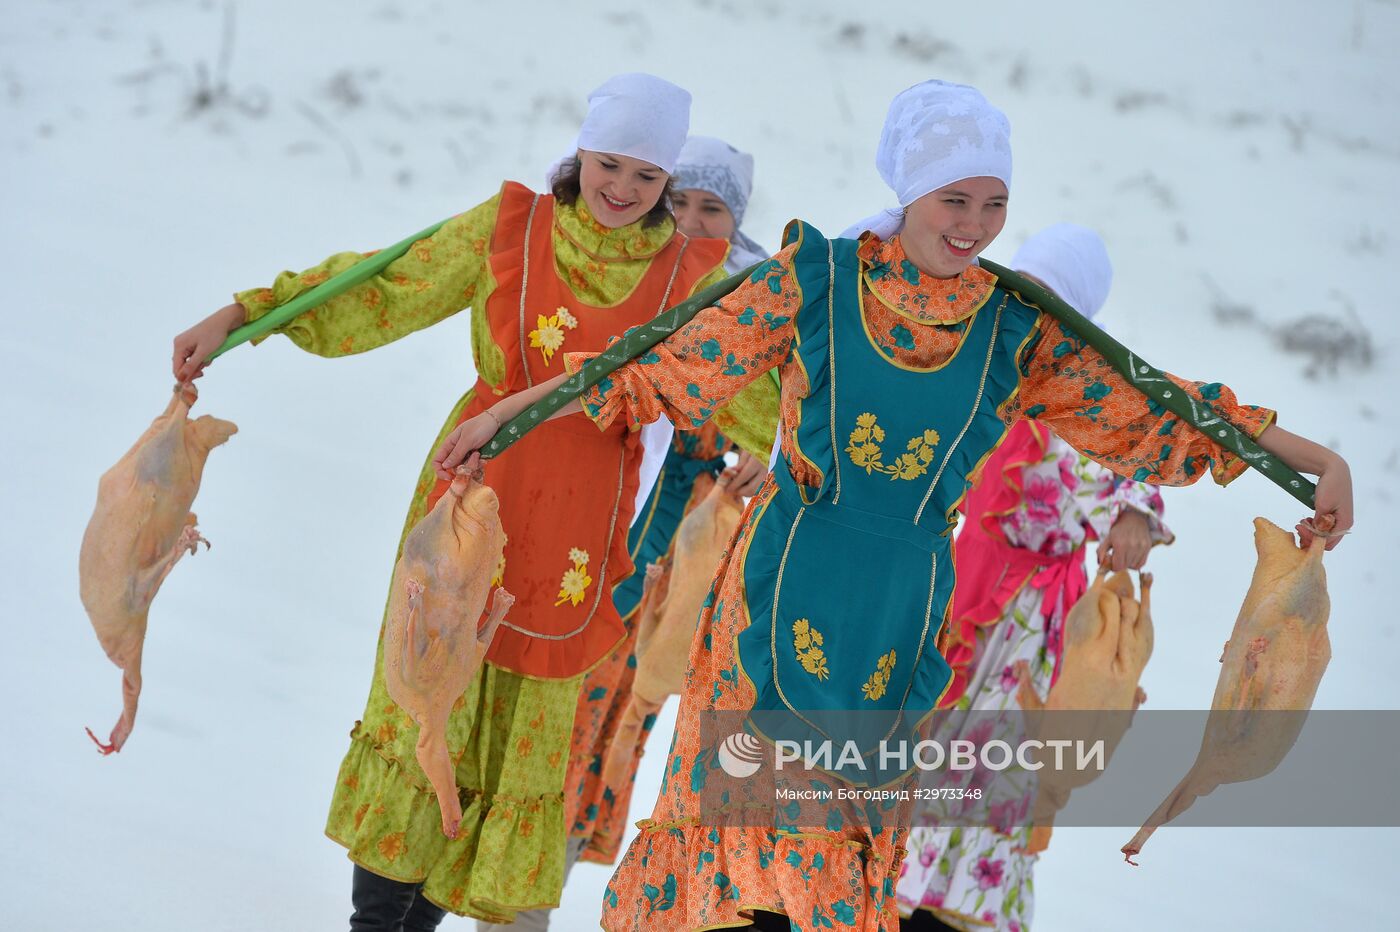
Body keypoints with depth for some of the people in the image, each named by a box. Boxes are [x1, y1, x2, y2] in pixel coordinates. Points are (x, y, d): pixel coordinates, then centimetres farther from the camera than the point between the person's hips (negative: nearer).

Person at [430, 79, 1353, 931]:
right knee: (754, 794, -1)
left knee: (855, 827, 7)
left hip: (906, 612, 2)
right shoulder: (815, 280, -5)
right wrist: (508, 412, -1)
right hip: (787, 588, -2)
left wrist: (1316, 458, 0)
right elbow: (666, 371, -1)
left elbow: (1146, 421, 4)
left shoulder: (1018, 332, 1)